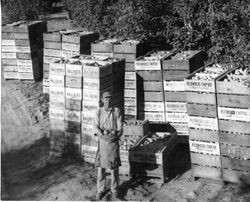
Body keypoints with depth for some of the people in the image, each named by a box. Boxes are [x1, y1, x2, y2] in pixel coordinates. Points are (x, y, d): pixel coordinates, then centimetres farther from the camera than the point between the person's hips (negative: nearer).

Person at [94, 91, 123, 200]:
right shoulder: (99, 111, 4)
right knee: (100, 166, 4)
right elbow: (96, 127, -2)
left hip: (113, 141, -1)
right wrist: (102, 135, -18)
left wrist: (114, 135, -17)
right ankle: (100, 190, 17)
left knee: (114, 167, 4)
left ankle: (114, 189, 18)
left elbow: (120, 127, -2)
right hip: (102, 141, 1)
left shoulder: (117, 111, 1)